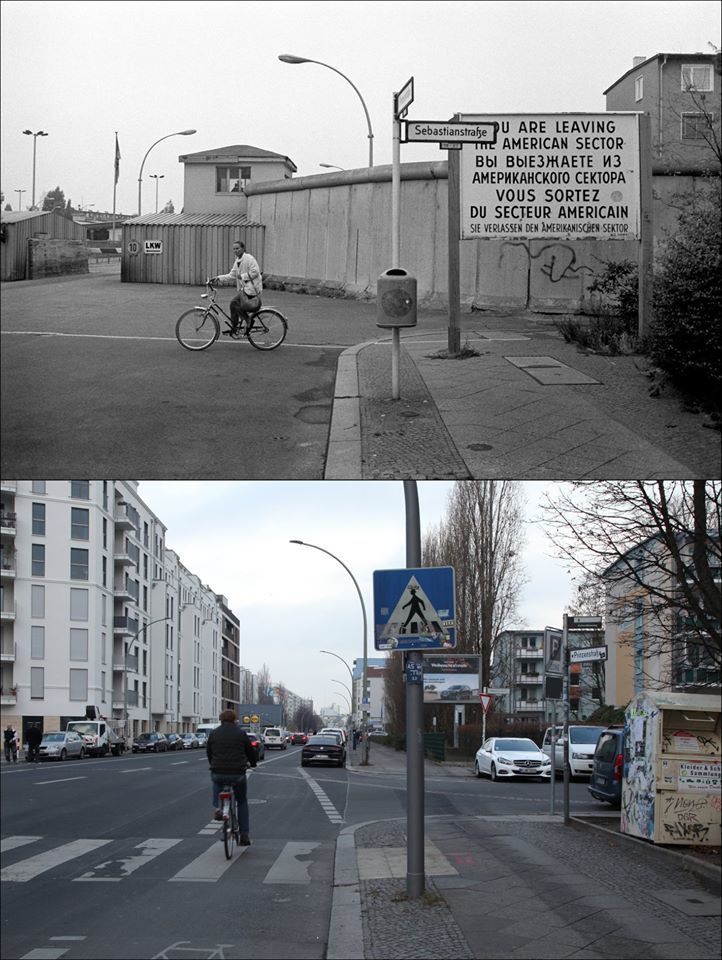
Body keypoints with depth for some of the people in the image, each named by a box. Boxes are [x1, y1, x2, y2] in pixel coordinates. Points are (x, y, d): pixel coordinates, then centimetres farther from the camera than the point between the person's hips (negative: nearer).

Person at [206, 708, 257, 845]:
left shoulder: (213, 733, 4)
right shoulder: (241, 733, 1)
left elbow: (208, 753, 14)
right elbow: (250, 751, 10)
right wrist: (252, 763, 31)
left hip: (218, 773, 1)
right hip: (238, 774, -1)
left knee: (216, 781, 38)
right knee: (242, 803, 17)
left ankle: (217, 807, 16)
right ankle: (244, 835, 11)